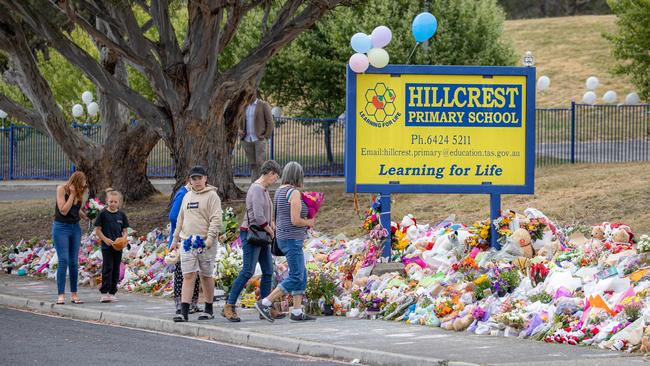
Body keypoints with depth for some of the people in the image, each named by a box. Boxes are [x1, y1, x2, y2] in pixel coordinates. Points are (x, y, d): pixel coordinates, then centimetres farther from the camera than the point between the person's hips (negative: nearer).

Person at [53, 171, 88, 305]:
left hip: (75, 228, 5)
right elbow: (63, 210, -19)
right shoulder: (61, 189, -13)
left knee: (74, 262, 5)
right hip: (61, 227, -5)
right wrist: (72, 194, -19)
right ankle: (61, 295, -11)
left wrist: (85, 216, 1)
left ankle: (74, 294, 8)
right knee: (63, 261, -12)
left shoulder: (79, 193, 3)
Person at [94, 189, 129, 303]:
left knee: (116, 269, 6)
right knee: (107, 268, -8)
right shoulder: (103, 214, -3)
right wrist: (106, 239, -15)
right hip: (107, 246, -4)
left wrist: (123, 239, -10)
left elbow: (125, 231, 10)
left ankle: (112, 293, 13)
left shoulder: (121, 214, 6)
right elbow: (97, 230, -3)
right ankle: (104, 293, -6)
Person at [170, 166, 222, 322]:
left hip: (205, 243, -5)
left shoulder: (211, 196, -3)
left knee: (206, 276, 5)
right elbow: (180, 220, 23)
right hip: (188, 243, 5)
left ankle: (208, 309, 17)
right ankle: (184, 312, -10)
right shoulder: (187, 196, 17)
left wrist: (210, 238, -23)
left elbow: (216, 219, -12)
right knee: (188, 276, -4)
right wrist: (175, 239, 20)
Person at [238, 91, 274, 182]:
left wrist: (266, 137, -7)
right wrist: (240, 130, 3)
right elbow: (240, 122, 23)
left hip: (259, 139, -4)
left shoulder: (263, 105, -1)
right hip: (247, 140, 4)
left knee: (260, 163, -11)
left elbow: (270, 122, -1)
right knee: (252, 164, 5)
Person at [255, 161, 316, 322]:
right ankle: (265, 303, -10)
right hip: (292, 238, -10)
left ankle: (297, 312, 10)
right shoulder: (294, 193, -16)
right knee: (296, 277, -8)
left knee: (302, 274, 12)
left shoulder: (280, 191, 11)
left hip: (283, 237, 10)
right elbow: (295, 220, -21)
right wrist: (309, 222, -3)